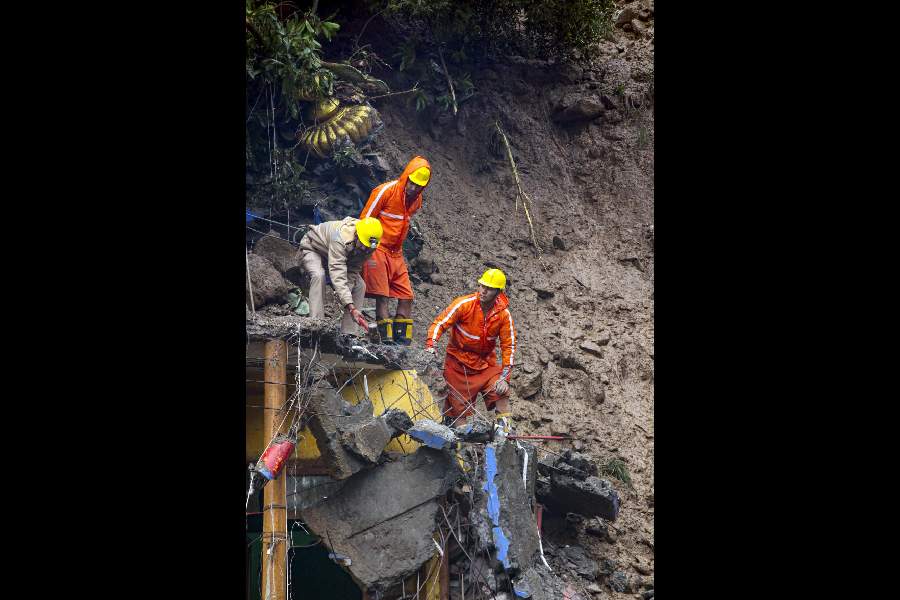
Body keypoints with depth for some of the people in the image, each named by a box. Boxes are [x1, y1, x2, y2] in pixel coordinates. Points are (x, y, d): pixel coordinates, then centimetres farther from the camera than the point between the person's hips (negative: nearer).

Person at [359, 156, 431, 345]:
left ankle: (404, 339, 8)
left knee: (406, 297, 3)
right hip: (378, 251, -7)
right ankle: (387, 337, -10)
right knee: (382, 297, -10)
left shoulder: (417, 199, 7)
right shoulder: (386, 191, -14)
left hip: (396, 254, 7)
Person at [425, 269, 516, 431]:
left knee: (501, 392, -15)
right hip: (459, 361, -2)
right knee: (459, 404, -1)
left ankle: (504, 429, -4)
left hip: (486, 362, 2)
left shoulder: (504, 314, -10)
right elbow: (440, 323, -15)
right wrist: (430, 345, -32)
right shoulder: (464, 304, -16)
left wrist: (504, 377, -15)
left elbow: (508, 345, -7)